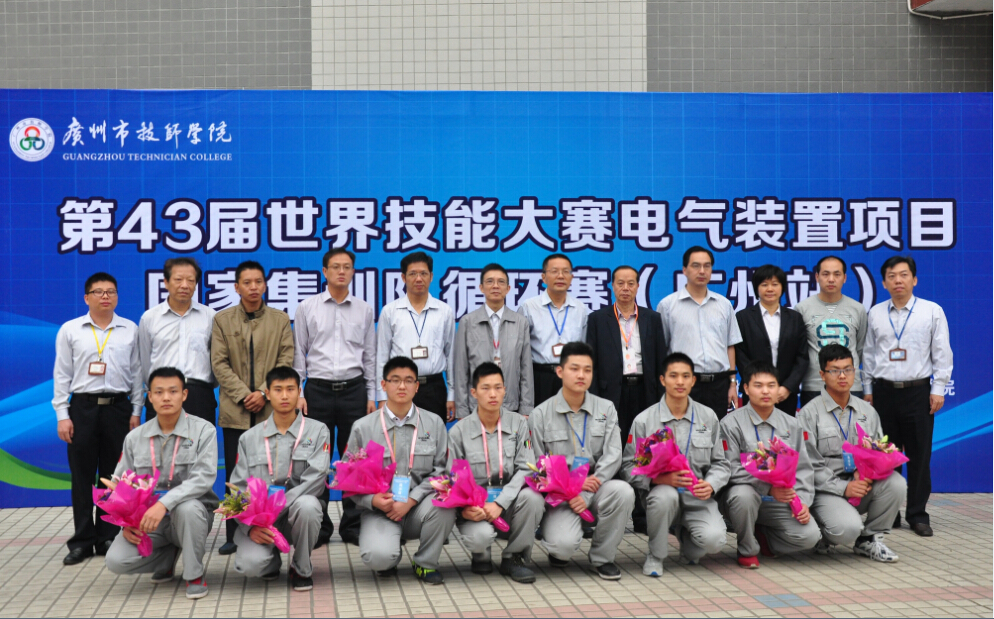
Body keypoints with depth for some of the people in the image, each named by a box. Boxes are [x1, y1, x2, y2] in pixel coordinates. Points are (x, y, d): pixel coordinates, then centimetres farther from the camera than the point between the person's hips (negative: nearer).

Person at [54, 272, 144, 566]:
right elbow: (62, 375, 3)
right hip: (82, 408, 0)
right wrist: (62, 415, -3)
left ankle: (108, 538, 15)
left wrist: (136, 412, 4)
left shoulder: (130, 330, 6)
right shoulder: (70, 330, 4)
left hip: (118, 408, 1)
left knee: (113, 476, 6)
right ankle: (82, 541, 10)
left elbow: (137, 373, 8)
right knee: (81, 476, 2)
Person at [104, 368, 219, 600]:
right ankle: (168, 556, 12)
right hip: (146, 519, 3)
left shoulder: (203, 431, -7)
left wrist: (164, 504, -33)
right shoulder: (135, 438, 5)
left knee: (187, 507, -38)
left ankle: (194, 575, -12)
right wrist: (126, 522, -8)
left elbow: (203, 478, -21)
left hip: (192, 515, -3)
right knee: (116, 560, -21)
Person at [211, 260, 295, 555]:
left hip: (270, 409, 0)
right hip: (235, 410, 0)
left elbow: (286, 361, 2)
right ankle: (234, 536, 7)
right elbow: (219, 363, 1)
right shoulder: (222, 320, 8)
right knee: (235, 474, 1)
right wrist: (243, 395, -8)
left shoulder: (280, 320, 9)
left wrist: (264, 392, -9)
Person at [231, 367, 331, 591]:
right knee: (249, 563, -29)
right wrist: (250, 526, -15)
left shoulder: (317, 431, 3)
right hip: (258, 516, 1)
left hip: (295, 513, -1)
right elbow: (238, 488, 4)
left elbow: (315, 480, -9)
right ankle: (272, 561, 12)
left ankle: (301, 568, -7)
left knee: (306, 505, -36)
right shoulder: (249, 438, 9)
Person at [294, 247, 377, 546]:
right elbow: (298, 354, 6)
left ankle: (353, 525, 12)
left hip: (353, 390, 1)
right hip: (318, 389, -1)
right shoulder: (307, 308, 5)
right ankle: (319, 527, 11)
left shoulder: (364, 310, 9)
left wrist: (372, 396, 7)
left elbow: (370, 356, 12)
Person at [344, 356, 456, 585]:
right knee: (378, 557, -31)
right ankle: (390, 555, 11)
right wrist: (373, 500, -16)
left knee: (443, 503, -33)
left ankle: (425, 564, -5)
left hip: (417, 507, 2)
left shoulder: (434, 424, 6)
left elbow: (440, 470, -1)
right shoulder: (363, 427, 3)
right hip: (380, 511, -1)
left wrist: (410, 501, -14)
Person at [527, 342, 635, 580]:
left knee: (623, 491, -31)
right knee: (565, 544, -30)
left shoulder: (606, 409, 7)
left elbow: (613, 456, -3)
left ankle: (602, 557, -7)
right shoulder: (540, 415, 1)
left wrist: (587, 495, -17)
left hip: (597, 488, 3)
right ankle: (559, 551, 12)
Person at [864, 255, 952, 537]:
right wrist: (868, 390, 10)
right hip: (883, 391, 2)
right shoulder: (875, 313, 8)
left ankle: (917, 514, 10)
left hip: (917, 391, -2)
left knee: (919, 456, 1)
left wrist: (938, 389, -4)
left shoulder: (932, 311, 1)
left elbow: (942, 354, 1)